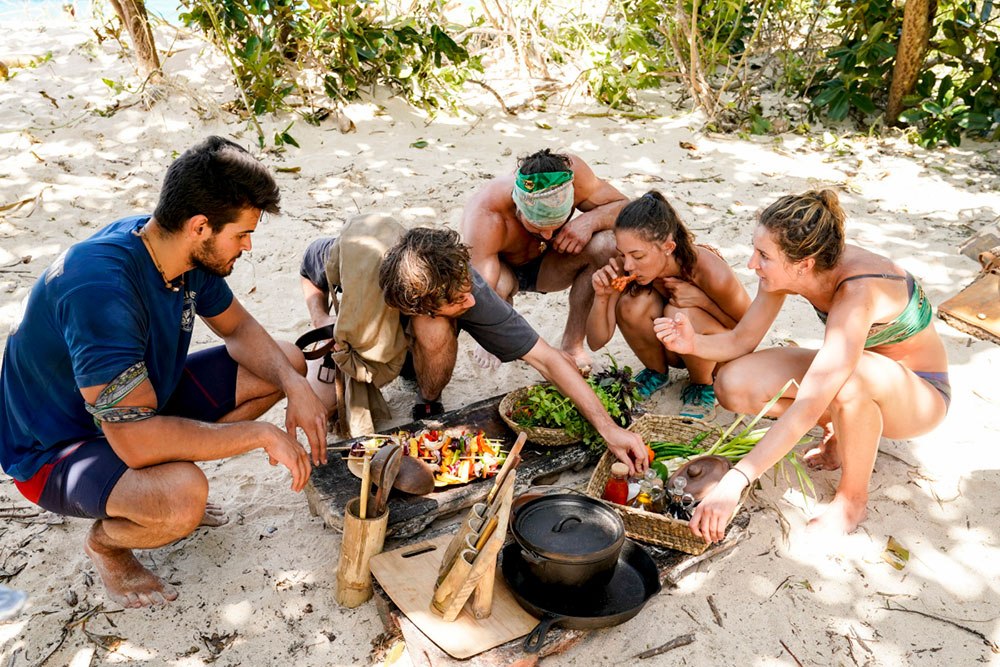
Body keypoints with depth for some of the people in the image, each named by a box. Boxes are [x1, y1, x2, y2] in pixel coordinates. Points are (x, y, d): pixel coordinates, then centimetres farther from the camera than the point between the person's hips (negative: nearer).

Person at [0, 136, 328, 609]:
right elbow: (137, 440, -39)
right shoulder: (99, 289, -37)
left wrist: (294, 385, -15)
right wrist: (260, 433, -30)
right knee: (182, 498, -38)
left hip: (143, 399, 8)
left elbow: (239, 328, 4)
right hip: (56, 449, -8)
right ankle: (105, 541, -1)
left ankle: (172, 483, 9)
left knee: (286, 363, 0)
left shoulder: (189, 252, -11)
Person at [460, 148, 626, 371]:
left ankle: (572, 345, -10)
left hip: (545, 265, 3)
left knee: (606, 245, -28)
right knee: (497, 285, -41)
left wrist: (590, 220, -37)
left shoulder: (570, 171, -29)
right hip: (502, 269, -3)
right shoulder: (484, 218, -40)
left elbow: (624, 207, -16)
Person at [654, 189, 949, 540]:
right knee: (733, 384, -17)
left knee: (851, 376, -42)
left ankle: (852, 499, -14)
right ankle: (843, 429, 6)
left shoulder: (856, 293, -38)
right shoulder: (788, 270, -18)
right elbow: (742, 340, -7)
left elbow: (808, 407, -44)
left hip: (921, 393, -6)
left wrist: (735, 482, -48)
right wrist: (694, 343, -29)